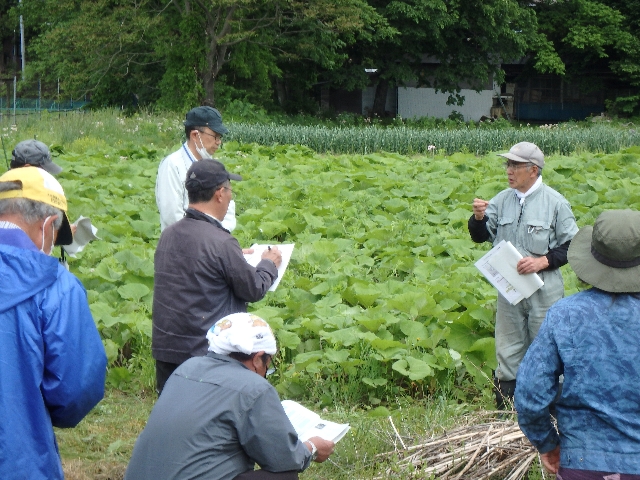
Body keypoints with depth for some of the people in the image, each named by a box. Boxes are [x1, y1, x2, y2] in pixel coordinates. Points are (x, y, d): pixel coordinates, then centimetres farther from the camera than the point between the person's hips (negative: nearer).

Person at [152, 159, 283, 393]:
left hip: (164, 349, 7)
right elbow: (254, 290, -9)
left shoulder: (168, 235, 2)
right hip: (205, 352, -7)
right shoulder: (221, 242, -19)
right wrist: (269, 264, 11)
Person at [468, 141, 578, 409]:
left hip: (544, 290, -4)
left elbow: (571, 245, -5)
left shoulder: (555, 202, -6)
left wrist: (542, 261, -18)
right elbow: (480, 237, 7)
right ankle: (505, 414, 19)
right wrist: (479, 217, -13)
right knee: (507, 353, 11)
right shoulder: (502, 200, 6)